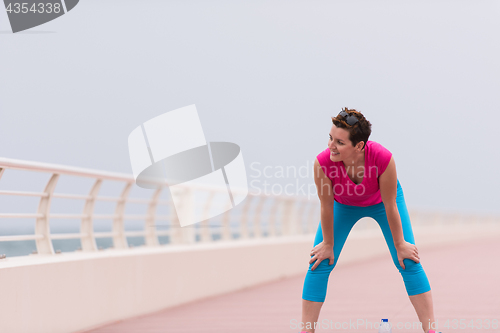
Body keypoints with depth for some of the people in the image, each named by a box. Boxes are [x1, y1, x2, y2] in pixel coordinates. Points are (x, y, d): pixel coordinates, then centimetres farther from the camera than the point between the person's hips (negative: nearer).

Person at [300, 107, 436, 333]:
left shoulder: (383, 158, -42)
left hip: (381, 201, -1)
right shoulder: (323, 162, -39)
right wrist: (328, 244, -9)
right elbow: (326, 207, -22)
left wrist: (400, 245, -14)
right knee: (319, 264, -7)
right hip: (343, 204, 1)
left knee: (409, 262, -5)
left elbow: (390, 208, -27)